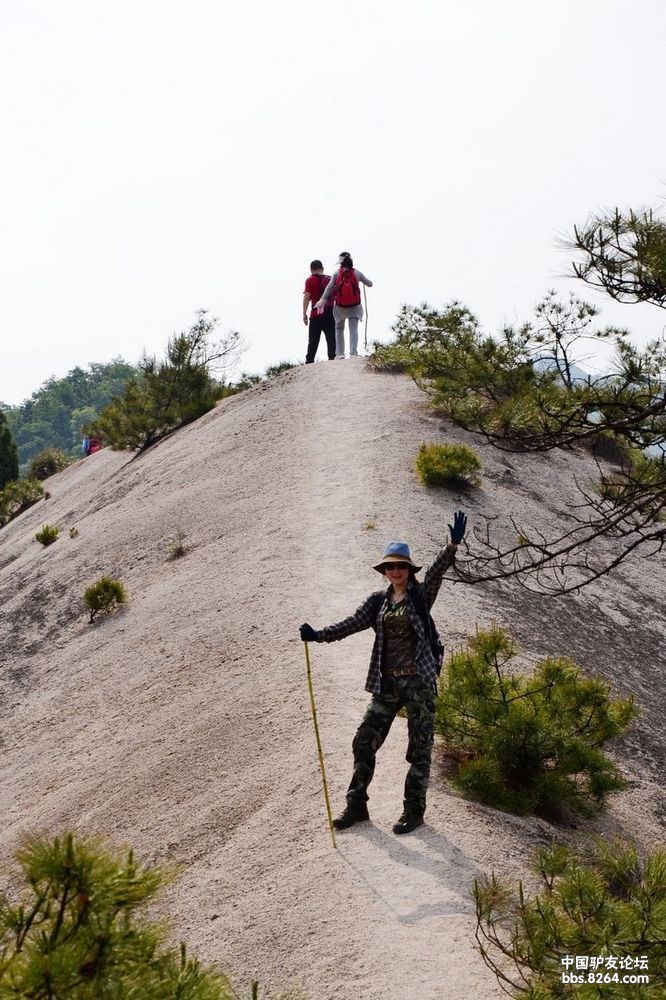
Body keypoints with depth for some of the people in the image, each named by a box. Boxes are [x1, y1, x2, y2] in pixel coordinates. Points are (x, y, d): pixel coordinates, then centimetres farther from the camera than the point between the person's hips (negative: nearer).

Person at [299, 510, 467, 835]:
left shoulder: (421, 596, -3)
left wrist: (453, 545, -37)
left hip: (419, 681, -4)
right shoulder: (378, 601, 9)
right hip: (387, 684, 4)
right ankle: (356, 805, 16)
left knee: (419, 748, 3)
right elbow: (352, 624, 2)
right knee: (364, 742, 5)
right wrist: (318, 635, -12)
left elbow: (436, 571, -19)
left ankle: (414, 811, 14)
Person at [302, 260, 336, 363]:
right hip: (331, 312, 2)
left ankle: (309, 361, 0)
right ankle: (332, 358, -3)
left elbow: (307, 296, -7)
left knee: (313, 340, 2)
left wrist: (304, 313, -6)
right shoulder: (330, 279, 11)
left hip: (316, 313, -2)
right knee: (331, 338, 4)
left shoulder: (310, 280, 1)